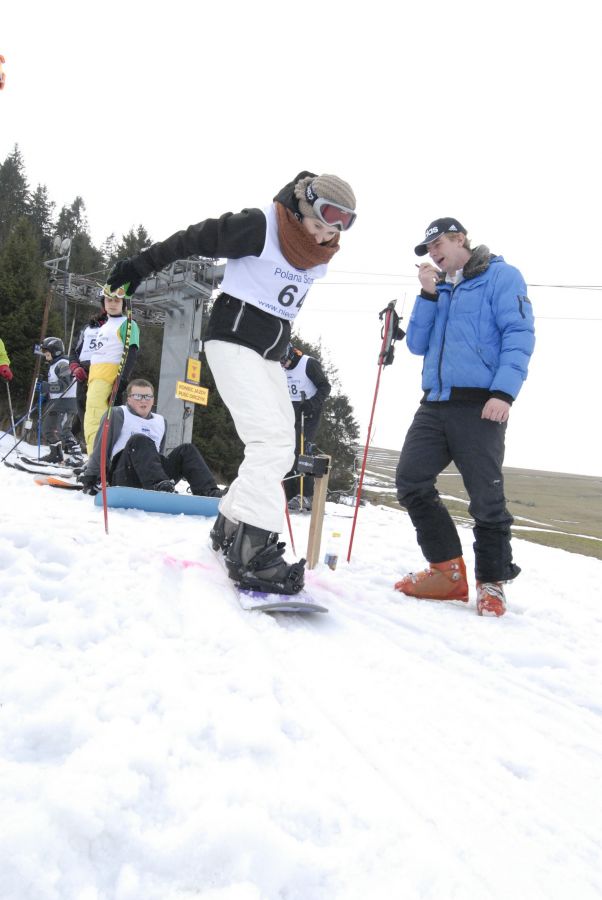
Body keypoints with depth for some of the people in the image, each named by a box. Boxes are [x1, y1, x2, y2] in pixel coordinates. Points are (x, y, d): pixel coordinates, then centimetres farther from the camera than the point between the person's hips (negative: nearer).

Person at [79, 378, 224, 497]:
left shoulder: (160, 422, 25)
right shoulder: (118, 414, 10)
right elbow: (101, 447, 4)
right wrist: (90, 477, -1)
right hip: (123, 475, -5)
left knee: (187, 450, -12)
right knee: (139, 440, -30)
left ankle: (209, 492, -33)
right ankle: (158, 485, -52)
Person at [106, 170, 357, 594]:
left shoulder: (322, 255, 5)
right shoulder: (259, 226, -16)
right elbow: (193, 240, -8)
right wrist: (140, 266, -1)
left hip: (271, 352, 8)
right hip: (234, 339, -8)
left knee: (281, 448, 6)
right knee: (272, 439, -22)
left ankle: (231, 525, 20)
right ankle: (251, 549, -24)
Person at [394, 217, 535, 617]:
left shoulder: (501, 276, 4)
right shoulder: (439, 290, 24)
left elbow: (519, 335, -8)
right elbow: (417, 345, 15)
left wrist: (504, 392, -20)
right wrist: (428, 294, 4)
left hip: (479, 405, -6)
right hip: (434, 405, 7)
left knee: (486, 498, -2)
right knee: (411, 482, -3)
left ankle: (492, 584, 13)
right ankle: (449, 570, 7)